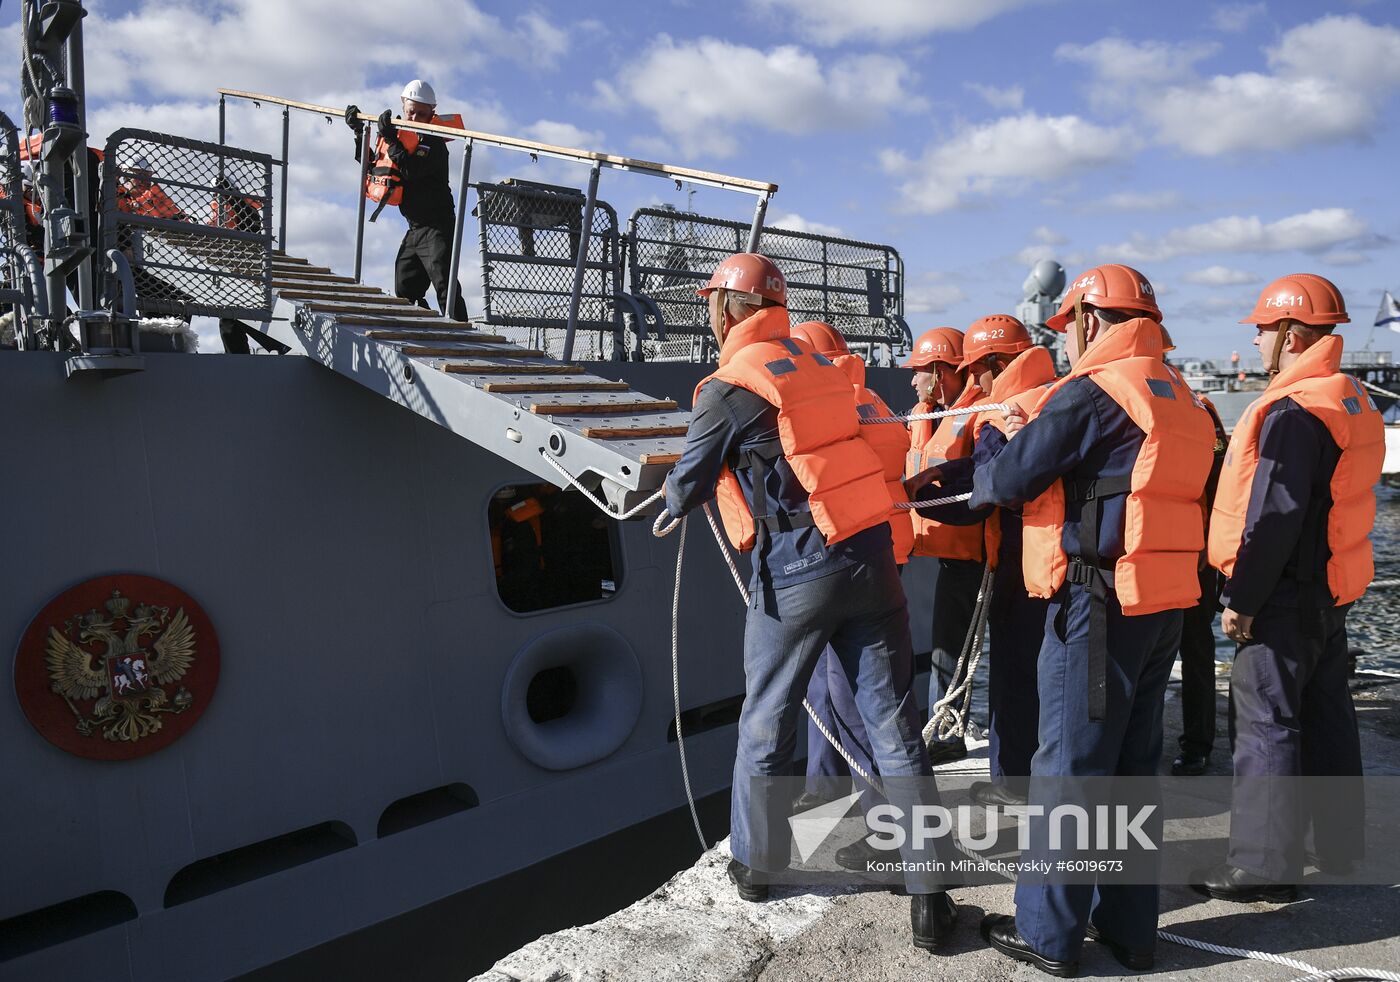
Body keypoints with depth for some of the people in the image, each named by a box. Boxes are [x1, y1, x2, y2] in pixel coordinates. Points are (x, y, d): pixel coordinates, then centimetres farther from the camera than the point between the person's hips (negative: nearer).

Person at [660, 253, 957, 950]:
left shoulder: (730, 388, -8)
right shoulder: (819, 364, 11)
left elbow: (689, 484, -1)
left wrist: (671, 501, 23)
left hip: (798, 570, -5)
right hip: (871, 552, 5)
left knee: (766, 721, 14)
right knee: (893, 728, 7)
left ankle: (756, 864, 31)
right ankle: (928, 895, 11)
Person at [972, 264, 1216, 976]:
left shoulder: (1093, 390, -12)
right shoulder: (1176, 395, 16)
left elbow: (1011, 477, -12)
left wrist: (978, 480, 11)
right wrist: (1032, 434, 14)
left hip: (1099, 603, -9)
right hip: (1162, 603, 9)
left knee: (1068, 765, 1)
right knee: (1134, 763, 16)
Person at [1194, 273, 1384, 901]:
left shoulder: (1293, 411, -19)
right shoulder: (1352, 400, 12)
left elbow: (1275, 517, -23)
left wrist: (1242, 600, -19)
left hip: (1286, 595, -10)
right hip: (1332, 588, 10)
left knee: (1265, 721, -4)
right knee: (1325, 714, 18)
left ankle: (1264, 868, 3)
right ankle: (1340, 846, 32)